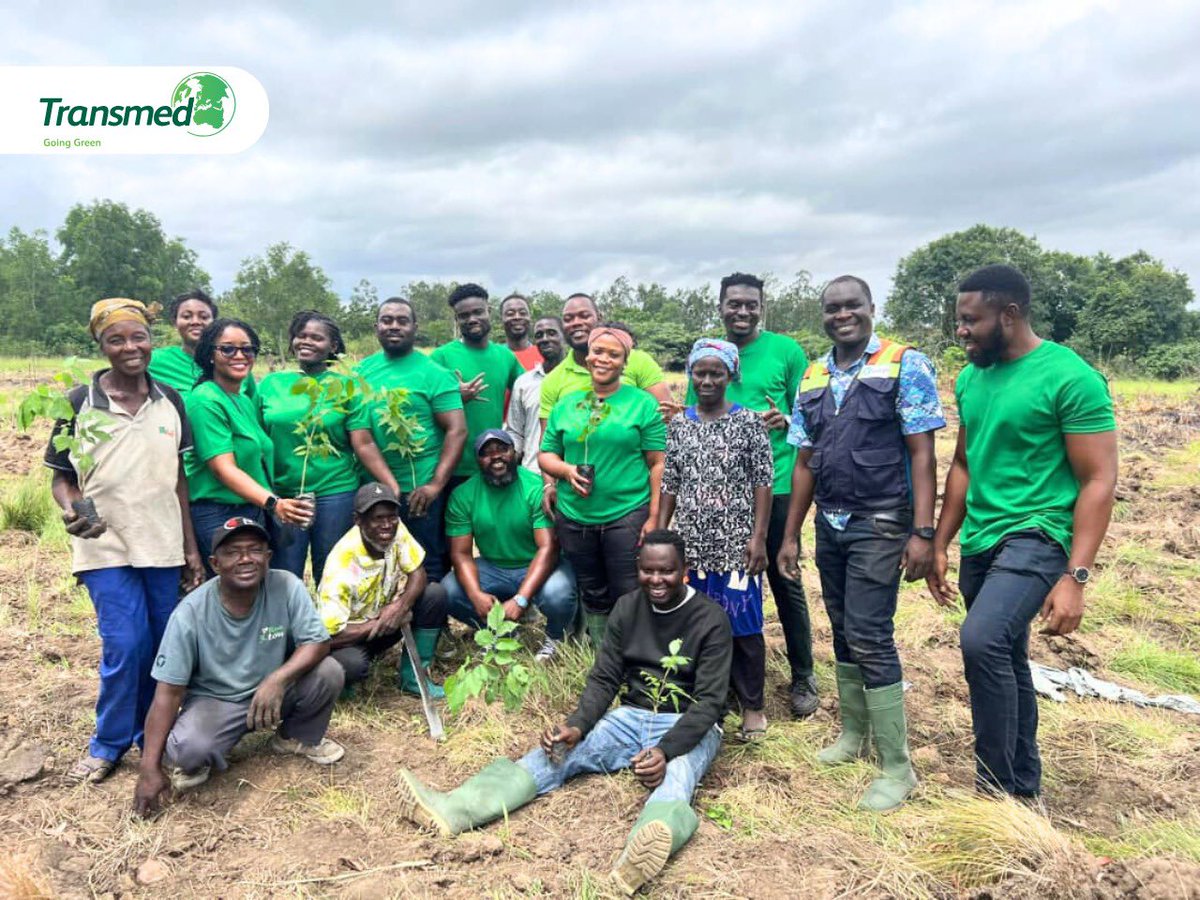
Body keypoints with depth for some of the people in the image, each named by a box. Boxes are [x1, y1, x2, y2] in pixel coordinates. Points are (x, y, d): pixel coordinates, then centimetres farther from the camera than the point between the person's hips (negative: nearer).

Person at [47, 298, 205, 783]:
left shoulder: (170, 401, 3)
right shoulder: (79, 403, -5)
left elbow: (178, 477, 8)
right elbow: (62, 477, 1)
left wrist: (190, 548, 7)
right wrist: (71, 512, -22)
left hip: (163, 546, 3)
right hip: (107, 546, -3)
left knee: (161, 647, 9)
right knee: (124, 645, -9)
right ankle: (108, 744, 15)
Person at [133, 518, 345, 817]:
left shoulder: (287, 586, -19)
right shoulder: (190, 613, -21)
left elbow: (318, 643, -18)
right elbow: (168, 692, -17)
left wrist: (278, 679, -37)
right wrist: (150, 767, -18)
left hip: (273, 691, 2)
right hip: (213, 699, -2)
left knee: (328, 672, -23)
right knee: (191, 750, -33)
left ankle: (298, 738, 8)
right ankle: (193, 762, 8)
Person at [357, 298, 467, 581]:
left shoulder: (433, 373, -6)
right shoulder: (362, 370, 8)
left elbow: (457, 430, -11)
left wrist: (436, 484, -19)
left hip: (419, 490, -5)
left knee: (428, 569, 7)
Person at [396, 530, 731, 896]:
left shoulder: (711, 619, -12)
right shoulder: (628, 607, 2)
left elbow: (709, 701, -17)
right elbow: (604, 679, 1)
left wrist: (666, 751, -34)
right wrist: (577, 727, -18)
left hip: (689, 728, -4)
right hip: (631, 718, 5)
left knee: (675, 776, -39)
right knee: (557, 753, -18)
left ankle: (642, 854, -72)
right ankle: (451, 810, -36)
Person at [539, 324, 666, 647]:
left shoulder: (643, 404, -1)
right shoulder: (565, 405, 10)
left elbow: (659, 464, -4)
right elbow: (545, 455, 14)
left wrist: (655, 517, -10)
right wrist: (566, 470, -8)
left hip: (627, 515, -4)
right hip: (574, 518, 4)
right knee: (593, 597, 15)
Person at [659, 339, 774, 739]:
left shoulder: (750, 422, -2)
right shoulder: (677, 425, 7)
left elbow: (763, 483, -3)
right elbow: (669, 484, 8)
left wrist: (759, 536, -9)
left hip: (737, 542, -3)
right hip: (692, 542, 3)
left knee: (743, 624, 3)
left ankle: (752, 705, 19)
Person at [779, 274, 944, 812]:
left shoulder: (905, 365, -7)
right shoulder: (812, 380, 9)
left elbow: (922, 454, -10)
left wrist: (922, 533, -16)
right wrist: (790, 535, 11)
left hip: (879, 526, -6)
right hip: (829, 526, 6)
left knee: (869, 637, -7)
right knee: (843, 633, 14)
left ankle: (897, 767, 6)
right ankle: (854, 734, 32)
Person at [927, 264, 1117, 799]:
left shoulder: (1070, 378, -13)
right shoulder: (971, 378, 8)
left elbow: (1099, 482, -13)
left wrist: (1075, 577, -19)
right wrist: (939, 545, 14)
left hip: (1037, 536, -8)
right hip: (980, 543, 8)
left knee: (982, 642, -26)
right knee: (1005, 662, 16)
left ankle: (997, 790, -8)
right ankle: (1024, 787, 34)